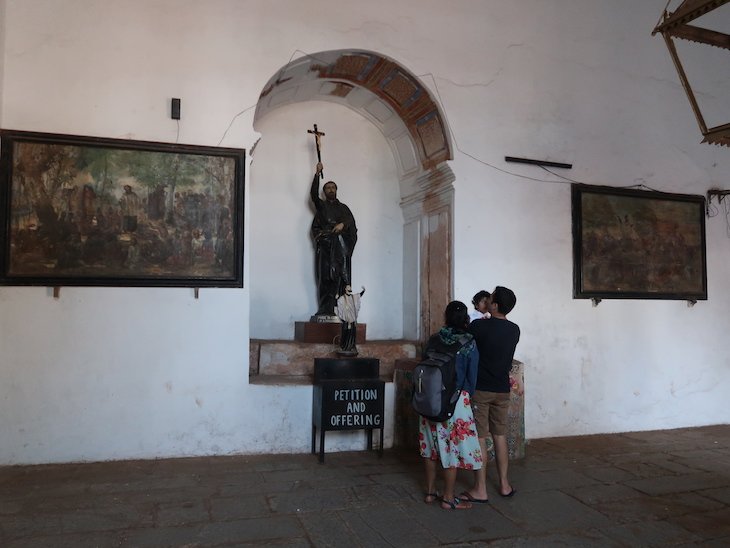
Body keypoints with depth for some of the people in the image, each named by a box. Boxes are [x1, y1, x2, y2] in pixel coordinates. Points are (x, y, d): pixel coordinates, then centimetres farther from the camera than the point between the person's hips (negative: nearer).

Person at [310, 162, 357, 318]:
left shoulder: (343, 207, 24)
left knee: (341, 277, -11)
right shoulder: (321, 205, 22)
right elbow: (313, 193, 4)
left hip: (340, 244, 1)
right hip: (325, 244, -1)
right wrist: (317, 174, -3)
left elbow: (351, 220, 6)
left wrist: (343, 224, -16)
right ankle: (325, 309, -15)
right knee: (326, 277, -11)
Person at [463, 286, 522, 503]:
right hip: (502, 390, 5)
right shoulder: (514, 330, 1)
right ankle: (504, 484, 23)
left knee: (479, 438, 1)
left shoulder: (478, 326, -15)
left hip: (480, 389, -5)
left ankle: (480, 490, 6)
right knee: (500, 436, 15)